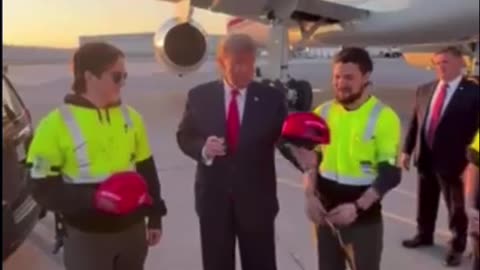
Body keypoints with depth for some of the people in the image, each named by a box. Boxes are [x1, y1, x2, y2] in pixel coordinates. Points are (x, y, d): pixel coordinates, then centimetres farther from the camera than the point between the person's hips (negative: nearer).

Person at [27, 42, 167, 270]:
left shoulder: (130, 117, 3)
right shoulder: (56, 124, -12)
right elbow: (44, 189, -12)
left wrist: (155, 217, 10)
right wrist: (92, 199, -26)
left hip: (132, 230, 5)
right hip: (86, 237, -4)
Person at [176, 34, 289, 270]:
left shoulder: (271, 98, -3)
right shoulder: (199, 96, -1)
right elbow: (184, 137, 6)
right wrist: (202, 148, -16)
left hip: (257, 198, 0)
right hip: (213, 197, 1)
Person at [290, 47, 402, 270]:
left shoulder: (383, 117, -13)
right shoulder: (322, 113, 2)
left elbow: (390, 174, -15)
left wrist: (357, 207, -24)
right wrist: (310, 196, -6)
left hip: (365, 216, -4)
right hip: (326, 211, 4)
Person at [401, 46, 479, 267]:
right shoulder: (425, 90, 6)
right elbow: (414, 122, 10)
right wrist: (407, 150, 7)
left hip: (452, 160, -5)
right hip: (426, 157, 5)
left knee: (457, 207, 11)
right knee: (425, 202, 20)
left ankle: (457, 246, 30)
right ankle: (424, 235, 41)